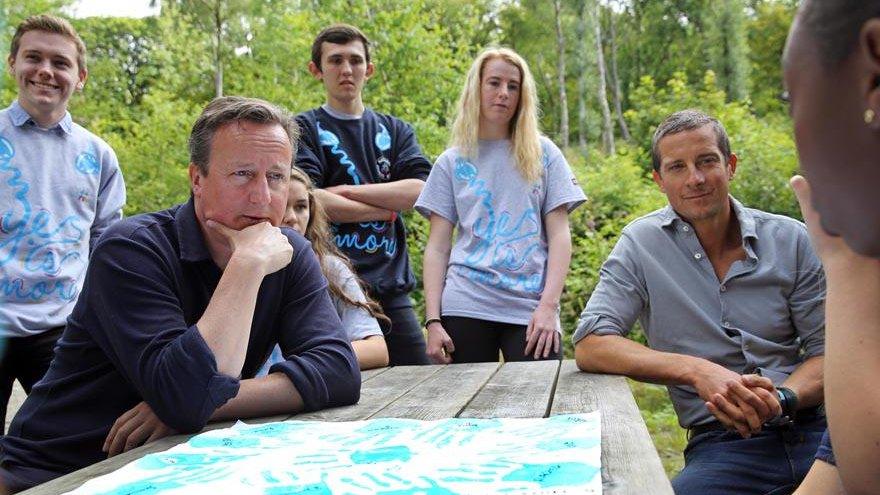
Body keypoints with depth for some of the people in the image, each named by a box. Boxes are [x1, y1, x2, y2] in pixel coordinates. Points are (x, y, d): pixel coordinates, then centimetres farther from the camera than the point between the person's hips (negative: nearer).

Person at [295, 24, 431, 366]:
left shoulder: (395, 131, 16)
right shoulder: (304, 129, 5)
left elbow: (418, 190, -1)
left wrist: (344, 191, -7)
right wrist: (387, 207, -4)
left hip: (391, 283, 3)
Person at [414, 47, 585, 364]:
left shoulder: (543, 154, 10)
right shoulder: (452, 162, 10)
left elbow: (559, 235, 4)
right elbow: (437, 247, 6)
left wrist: (548, 305, -8)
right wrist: (433, 321, -3)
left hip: (531, 306, 0)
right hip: (465, 306, 0)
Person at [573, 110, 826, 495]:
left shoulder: (790, 240, 6)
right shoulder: (641, 244, 0)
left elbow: (829, 350, 6)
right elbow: (589, 347, -7)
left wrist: (784, 399, -16)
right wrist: (696, 371, -19)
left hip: (813, 430, 2)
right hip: (722, 445, -2)